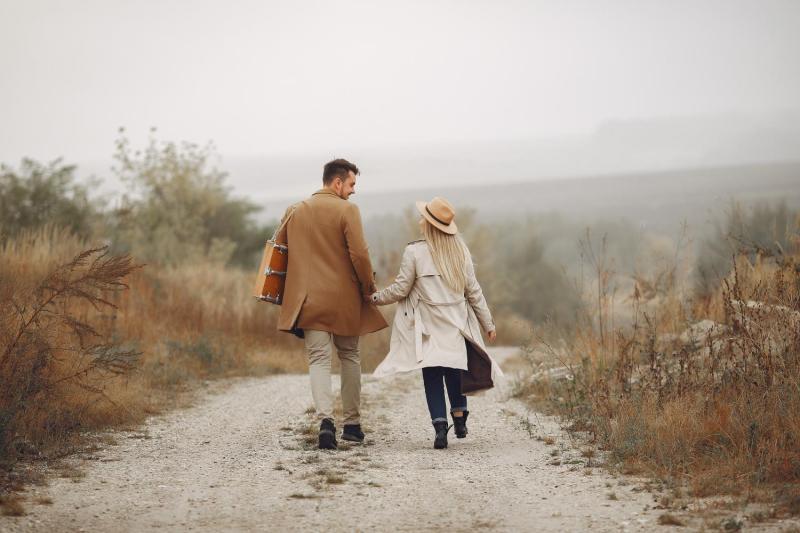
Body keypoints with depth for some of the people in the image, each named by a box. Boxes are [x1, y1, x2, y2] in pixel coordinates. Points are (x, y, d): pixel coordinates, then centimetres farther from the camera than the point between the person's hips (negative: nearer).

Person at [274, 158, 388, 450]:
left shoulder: (294, 212, 7)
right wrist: (369, 289, -1)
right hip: (344, 298, -2)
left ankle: (325, 419, -21)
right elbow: (359, 254, -14)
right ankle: (352, 423, 18)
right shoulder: (347, 211, -8)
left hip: (308, 299, 2)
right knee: (349, 356, 14)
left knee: (319, 359, 1)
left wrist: (293, 291, 20)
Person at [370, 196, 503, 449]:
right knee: (455, 371, 18)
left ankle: (440, 427, -7)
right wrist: (488, 323, 11)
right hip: (456, 326, 3)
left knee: (432, 377, 2)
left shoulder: (415, 252, -11)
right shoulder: (460, 250, 1)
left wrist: (376, 297, 12)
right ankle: (459, 419, 19)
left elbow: (400, 289, -6)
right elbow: (473, 290, 4)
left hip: (428, 329, -3)